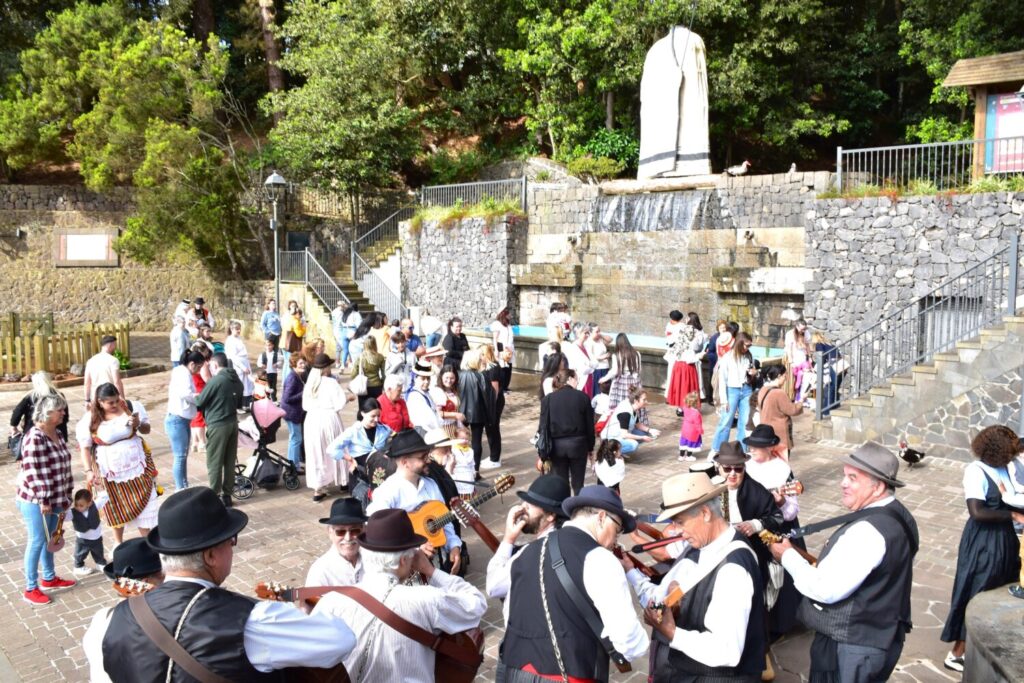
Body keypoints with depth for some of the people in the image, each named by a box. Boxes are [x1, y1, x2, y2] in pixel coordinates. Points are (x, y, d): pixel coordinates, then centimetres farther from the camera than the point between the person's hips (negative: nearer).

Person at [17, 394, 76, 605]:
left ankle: (49, 577, 34)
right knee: (37, 542, 1)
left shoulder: (56, 434, 6)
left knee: (49, 539, 19)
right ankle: (30, 589, 12)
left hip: (54, 498, 8)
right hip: (35, 500, -8)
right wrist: (43, 500, -21)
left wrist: (67, 492, 15)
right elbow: (33, 471, -24)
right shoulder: (34, 438, -22)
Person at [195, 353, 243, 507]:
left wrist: (195, 397, 16)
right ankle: (227, 495, 17)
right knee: (230, 462, 11)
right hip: (233, 423, 7)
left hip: (218, 425, -7)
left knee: (214, 463, 2)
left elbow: (199, 402, -5)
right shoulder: (237, 380, 8)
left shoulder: (215, 381, -15)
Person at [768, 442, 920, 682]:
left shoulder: (868, 530, -28)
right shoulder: (897, 515, 4)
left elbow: (825, 589, -27)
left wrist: (787, 555, -15)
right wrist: (824, 566, 7)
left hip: (852, 648, -9)